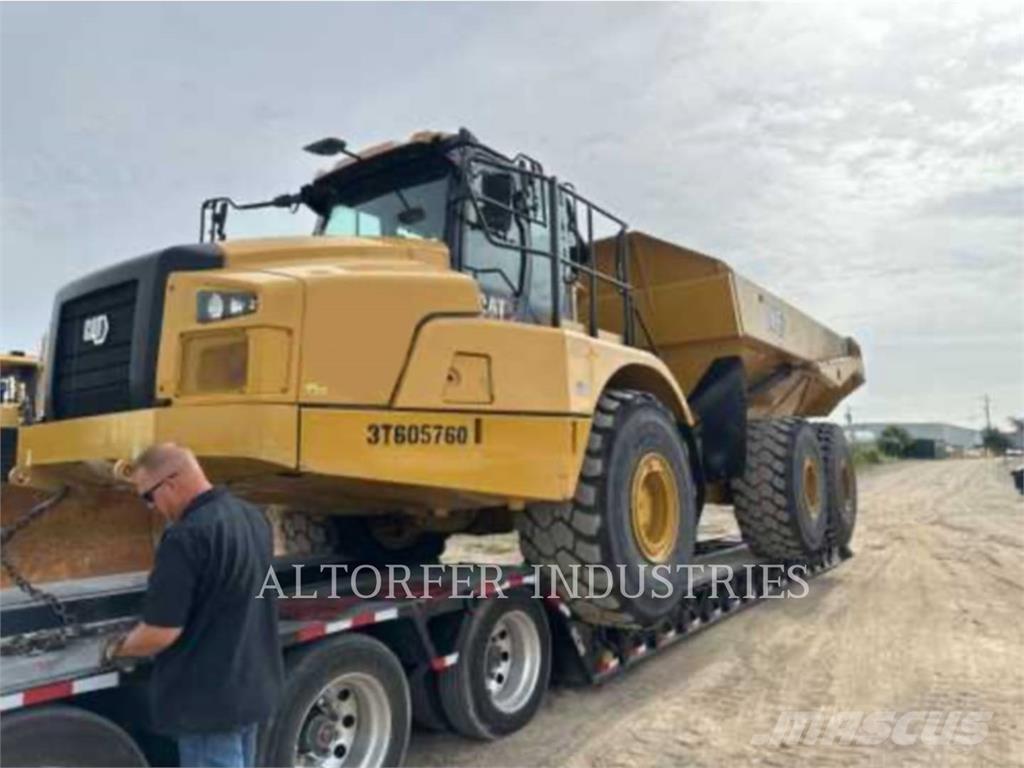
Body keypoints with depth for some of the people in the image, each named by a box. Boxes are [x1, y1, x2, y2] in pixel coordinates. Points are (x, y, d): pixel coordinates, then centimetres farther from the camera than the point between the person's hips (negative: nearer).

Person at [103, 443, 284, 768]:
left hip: (208, 700, -8)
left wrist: (118, 648, -3)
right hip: (253, 686, 9)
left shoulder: (187, 536, -25)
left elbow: (161, 631, -23)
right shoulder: (253, 518, 4)